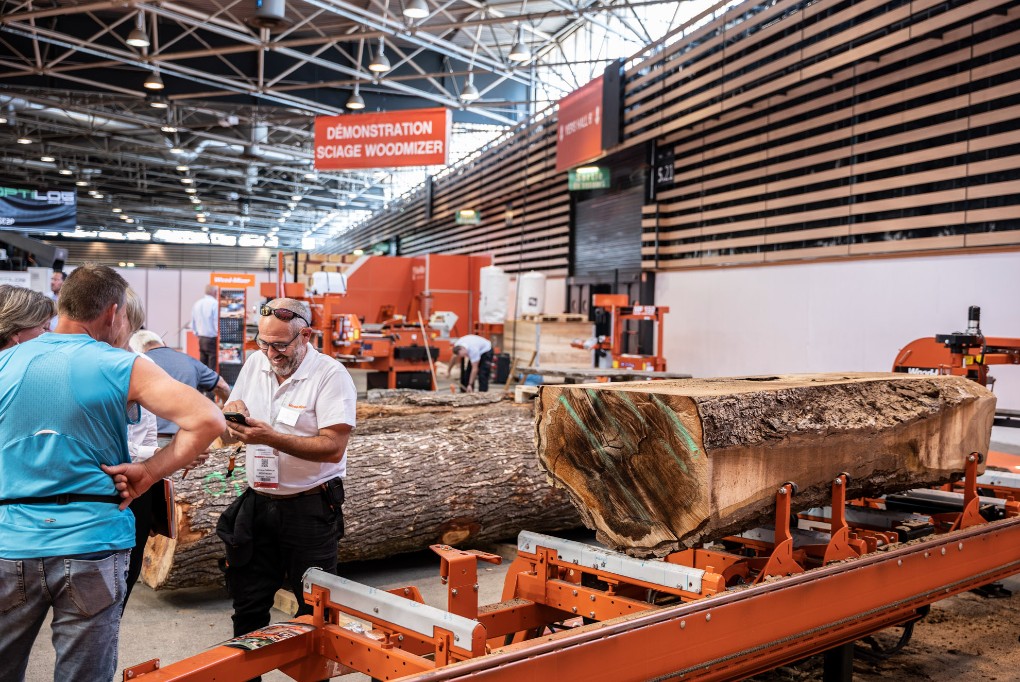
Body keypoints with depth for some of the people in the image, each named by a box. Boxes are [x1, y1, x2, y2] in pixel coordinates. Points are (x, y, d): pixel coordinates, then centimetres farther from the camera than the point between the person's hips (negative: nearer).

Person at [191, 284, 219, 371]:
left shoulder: (197, 304, 8)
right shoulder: (215, 303, -14)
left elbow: (193, 323, 15)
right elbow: (217, 322, -16)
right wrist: (219, 335, -5)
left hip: (201, 339, 7)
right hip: (212, 339, -7)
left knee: (202, 365, 11)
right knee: (213, 366, -6)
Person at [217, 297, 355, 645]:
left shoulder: (330, 375, -14)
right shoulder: (255, 363, 5)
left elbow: (333, 447, -23)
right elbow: (226, 434, 11)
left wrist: (271, 437, -28)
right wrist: (230, 413, -12)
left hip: (310, 509, -5)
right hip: (258, 504, 5)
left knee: (315, 609, 8)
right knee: (247, 606, 16)